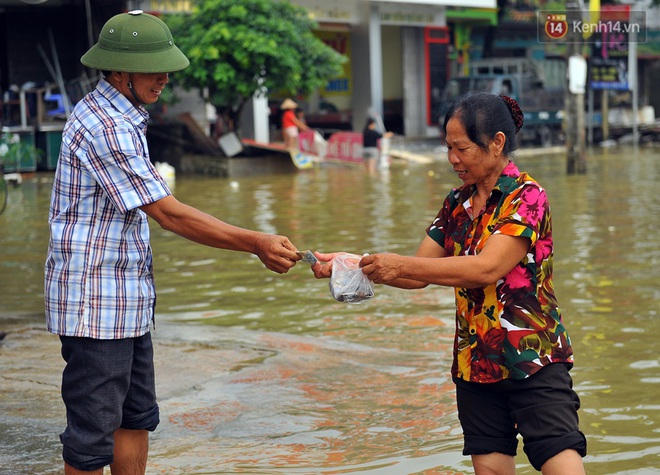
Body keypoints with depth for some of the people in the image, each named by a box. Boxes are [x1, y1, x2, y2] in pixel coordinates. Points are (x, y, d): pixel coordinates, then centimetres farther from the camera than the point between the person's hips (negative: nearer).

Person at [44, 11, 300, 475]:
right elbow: (170, 214, -21)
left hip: (127, 299, 10)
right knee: (93, 433, -3)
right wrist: (256, 243, -19)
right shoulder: (104, 127, -19)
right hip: (96, 302, -10)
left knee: (136, 417, 15)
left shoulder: (121, 117, 14)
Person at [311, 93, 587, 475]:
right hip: (475, 364, 6)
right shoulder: (458, 204, 10)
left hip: (533, 361, -6)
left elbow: (487, 267, -23)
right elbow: (420, 274, 12)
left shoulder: (526, 196, -10)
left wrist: (400, 265, -24)